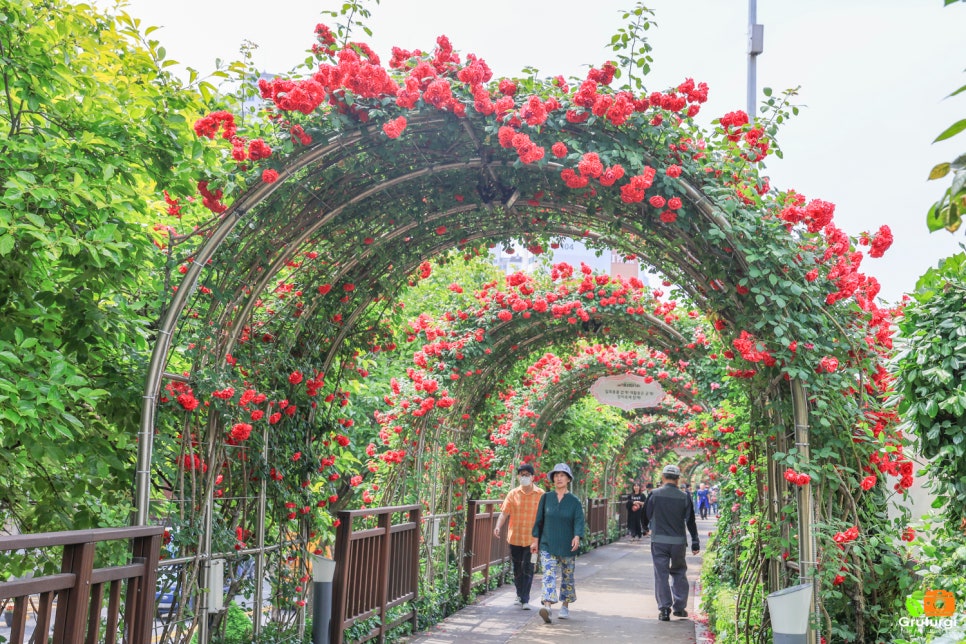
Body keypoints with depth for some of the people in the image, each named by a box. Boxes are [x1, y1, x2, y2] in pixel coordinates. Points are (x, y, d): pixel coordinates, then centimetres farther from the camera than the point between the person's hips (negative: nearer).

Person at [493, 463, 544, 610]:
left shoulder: (540, 494, -1)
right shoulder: (513, 494, 3)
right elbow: (504, 512, -4)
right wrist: (498, 526, -21)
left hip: (532, 538, -2)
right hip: (515, 537, 3)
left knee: (527, 569, -7)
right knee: (517, 569, 14)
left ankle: (525, 600, -4)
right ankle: (520, 595, 32)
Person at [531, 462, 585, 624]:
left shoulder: (574, 501, 0)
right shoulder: (546, 498, 4)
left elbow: (579, 521, -10)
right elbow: (539, 520, 7)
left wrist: (577, 537, -28)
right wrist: (535, 539, 4)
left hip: (567, 547, 0)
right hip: (547, 545, 0)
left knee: (567, 577, 11)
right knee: (549, 575, -14)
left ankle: (565, 607, 25)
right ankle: (547, 606, -26)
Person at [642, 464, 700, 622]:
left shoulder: (654, 494, -4)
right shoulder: (684, 497, -1)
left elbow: (646, 514, 6)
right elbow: (690, 521, 1)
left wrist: (646, 529, 27)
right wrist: (695, 543, 8)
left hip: (659, 541, -1)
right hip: (679, 541, 1)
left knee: (661, 574, 3)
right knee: (679, 573, 16)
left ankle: (664, 609, 0)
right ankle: (679, 607, 19)